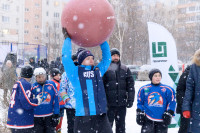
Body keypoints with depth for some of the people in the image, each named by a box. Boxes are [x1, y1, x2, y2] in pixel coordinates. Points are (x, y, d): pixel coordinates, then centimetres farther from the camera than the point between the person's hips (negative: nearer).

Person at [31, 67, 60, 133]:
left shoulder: (51, 84, -1)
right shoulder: (33, 87, -4)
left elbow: (56, 100, 1)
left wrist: (56, 115, 0)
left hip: (49, 116, 1)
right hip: (37, 118, -1)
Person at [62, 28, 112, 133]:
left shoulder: (98, 71, 16)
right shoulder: (76, 73, 2)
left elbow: (107, 58, 24)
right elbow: (66, 58, -6)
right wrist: (67, 38, 4)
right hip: (83, 118, -4)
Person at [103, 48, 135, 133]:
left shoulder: (125, 69, 9)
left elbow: (130, 85, 7)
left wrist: (130, 100, -1)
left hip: (122, 104, 3)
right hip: (109, 104, -3)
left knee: (121, 126, 10)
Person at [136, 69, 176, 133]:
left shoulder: (167, 89, -1)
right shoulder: (144, 89, 3)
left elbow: (172, 102, 3)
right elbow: (140, 103, 10)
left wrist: (169, 114, -2)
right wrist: (139, 113, 6)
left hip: (162, 120, 0)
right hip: (148, 120, 0)